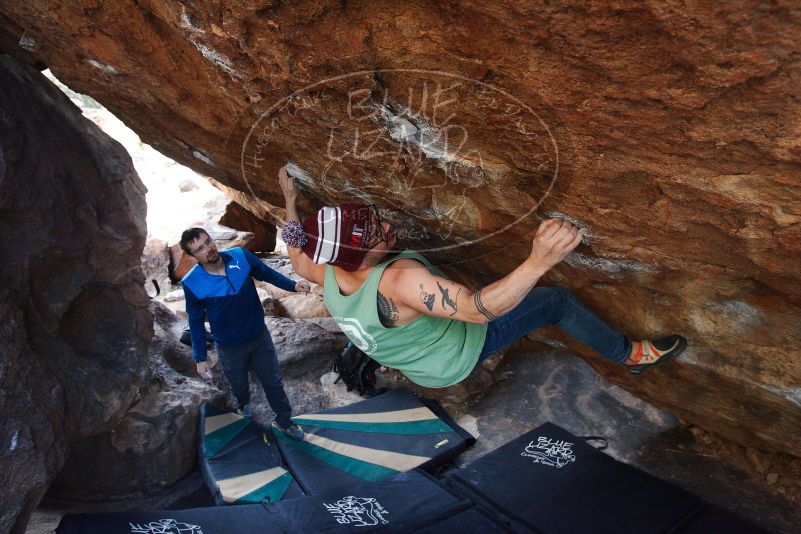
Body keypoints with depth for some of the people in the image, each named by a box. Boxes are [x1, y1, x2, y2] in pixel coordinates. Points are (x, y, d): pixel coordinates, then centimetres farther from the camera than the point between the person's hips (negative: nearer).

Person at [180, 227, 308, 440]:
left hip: (260, 336, 1)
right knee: (239, 386, 25)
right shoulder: (192, 283, -21)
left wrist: (293, 285, -15)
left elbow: (267, 274, -1)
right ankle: (244, 405, 61)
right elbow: (196, 322, -9)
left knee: (274, 383, 14)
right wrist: (200, 358, -4)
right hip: (230, 349, -1)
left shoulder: (241, 256, -18)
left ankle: (284, 421, 39)